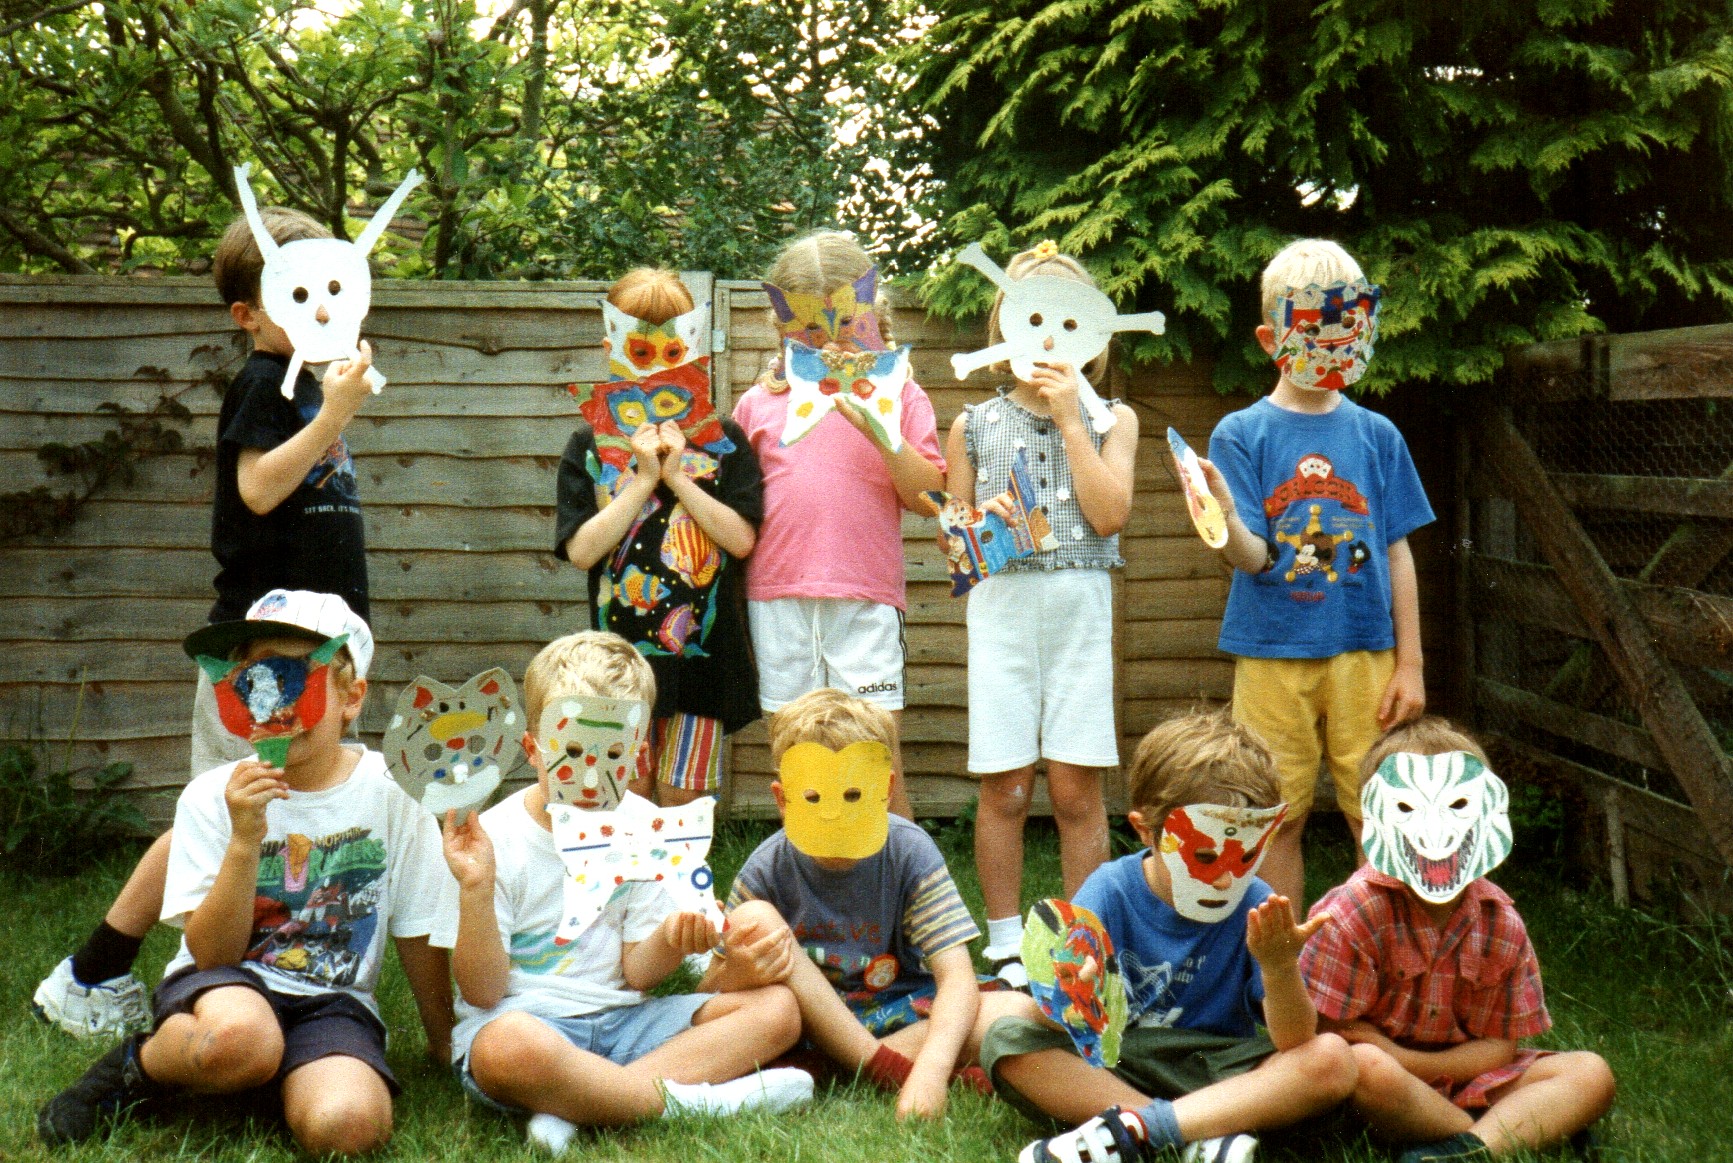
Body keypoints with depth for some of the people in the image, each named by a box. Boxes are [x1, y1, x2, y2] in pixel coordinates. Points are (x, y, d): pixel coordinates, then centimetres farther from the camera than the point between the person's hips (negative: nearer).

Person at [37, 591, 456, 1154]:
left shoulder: (392, 793, -6)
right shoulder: (212, 797, -5)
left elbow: (419, 936, 4)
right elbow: (212, 953, -12)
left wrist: (444, 1043, 9)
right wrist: (244, 841, -24)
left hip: (330, 997, 0)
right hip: (221, 984, 0)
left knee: (346, 1125, -32)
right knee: (240, 1038, -38)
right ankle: (135, 1067, -5)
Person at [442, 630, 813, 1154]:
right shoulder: (496, 840, -8)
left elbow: (637, 974, 6)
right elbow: (483, 992, -9)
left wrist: (673, 939, -16)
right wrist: (475, 891, -23)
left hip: (620, 1019, 6)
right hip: (523, 1017, -6)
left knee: (776, 1008, -10)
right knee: (512, 1048, -42)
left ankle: (573, 1109, -24)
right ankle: (688, 1101, -21)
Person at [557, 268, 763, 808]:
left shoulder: (723, 440, 5)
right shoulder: (589, 445, 4)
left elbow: (742, 539, -5)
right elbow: (581, 550, -5)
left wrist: (677, 477, -12)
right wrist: (643, 480, -11)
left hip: (702, 653, 0)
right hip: (621, 655, 0)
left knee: (683, 799, 7)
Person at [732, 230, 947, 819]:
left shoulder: (899, 396, 7)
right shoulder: (760, 402, 10)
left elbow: (927, 498, -2)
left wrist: (878, 431, -15)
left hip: (865, 600, -2)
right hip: (777, 599, 2)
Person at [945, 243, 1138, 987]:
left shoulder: (1112, 420, 9)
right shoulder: (976, 425, 10)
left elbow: (1110, 514, -7)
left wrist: (1070, 420, -6)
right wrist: (985, 522, -7)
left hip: (1080, 610, 0)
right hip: (1002, 607, 0)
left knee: (1077, 788, 1)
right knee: (1004, 789, 1)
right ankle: (1005, 945, 13)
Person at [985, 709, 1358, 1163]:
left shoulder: (1257, 908, -8)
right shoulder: (1111, 892, -8)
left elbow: (1295, 1043, -16)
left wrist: (1279, 968, -35)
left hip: (1220, 1074, 0)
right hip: (1111, 1067, 0)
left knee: (1332, 1060, -25)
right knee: (1008, 1040, -26)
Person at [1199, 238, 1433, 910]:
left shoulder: (1375, 435, 6)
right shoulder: (1240, 434, -1)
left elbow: (1396, 553, 8)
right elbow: (1251, 557, -8)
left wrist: (1409, 664, 5)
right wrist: (1228, 521, -31)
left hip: (1364, 652, 2)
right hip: (1273, 653, -1)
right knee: (1279, 819, 6)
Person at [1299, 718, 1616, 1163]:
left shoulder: (1500, 921, -2)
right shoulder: (1356, 910, -15)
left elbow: (1501, 1043, -1)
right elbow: (1333, 1030, -13)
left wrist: (1410, 1063, -15)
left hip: (1468, 1078, 5)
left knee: (1592, 1075, -12)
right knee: (1363, 1066, -38)